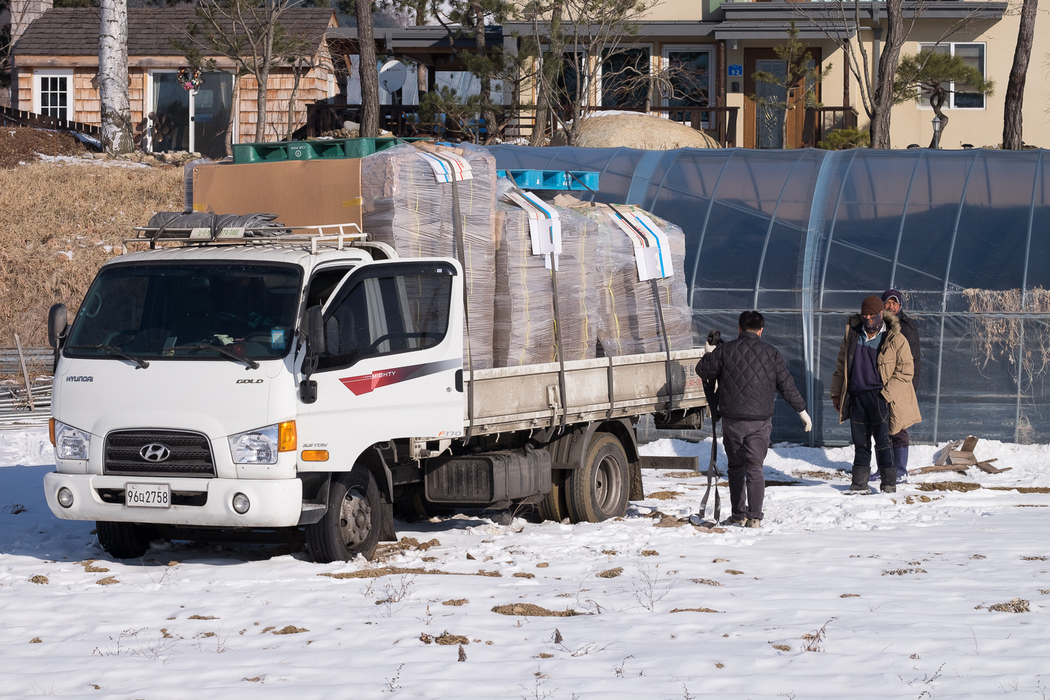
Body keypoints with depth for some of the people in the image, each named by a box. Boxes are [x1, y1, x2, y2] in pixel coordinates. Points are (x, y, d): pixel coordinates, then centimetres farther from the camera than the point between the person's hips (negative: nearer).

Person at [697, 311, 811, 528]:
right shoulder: (771, 353, 1)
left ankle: (738, 515, 17)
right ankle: (754, 517, -9)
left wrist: (709, 354, 28)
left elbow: (703, 371, 8)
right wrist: (802, 410, 14)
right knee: (755, 468, 0)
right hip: (760, 421, 0)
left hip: (732, 420, 0)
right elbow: (787, 385, 4)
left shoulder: (724, 350, -1)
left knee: (736, 468, 14)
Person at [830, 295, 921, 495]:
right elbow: (841, 365, 17)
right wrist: (836, 393, 15)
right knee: (860, 441, 8)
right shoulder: (852, 334, 8)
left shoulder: (895, 340, -5)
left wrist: (887, 394, -12)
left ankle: (889, 483, -2)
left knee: (882, 440, -9)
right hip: (856, 396, 4)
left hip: (880, 396, -4)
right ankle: (859, 483, 14)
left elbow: (905, 371, -4)